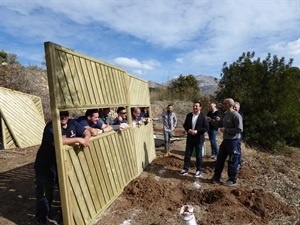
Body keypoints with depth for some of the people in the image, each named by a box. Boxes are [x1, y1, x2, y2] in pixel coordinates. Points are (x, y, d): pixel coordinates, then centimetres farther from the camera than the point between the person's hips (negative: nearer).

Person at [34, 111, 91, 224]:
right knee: (45, 193, 8)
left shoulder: (72, 123, -5)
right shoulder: (50, 127, -25)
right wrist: (78, 139, -39)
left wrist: (86, 138, -23)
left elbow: (86, 132, 0)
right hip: (45, 166, -6)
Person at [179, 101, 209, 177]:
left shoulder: (203, 116, -9)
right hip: (190, 138, 4)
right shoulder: (189, 115, 5)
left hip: (199, 139, -4)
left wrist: (197, 131, -21)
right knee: (187, 154, 9)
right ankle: (185, 169, 20)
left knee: (198, 155, 8)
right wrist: (188, 130, -10)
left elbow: (206, 127, -11)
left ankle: (198, 170, 21)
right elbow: (185, 125, 10)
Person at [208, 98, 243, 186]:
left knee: (232, 161, 6)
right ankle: (216, 177, 29)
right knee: (220, 159, 15)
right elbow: (220, 123, 20)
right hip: (225, 140, 9)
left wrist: (226, 130, -20)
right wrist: (211, 120, 9)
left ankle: (232, 180, 23)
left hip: (233, 141, -9)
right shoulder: (225, 114, 8)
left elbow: (239, 129, -22)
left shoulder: (236, 115, -19)